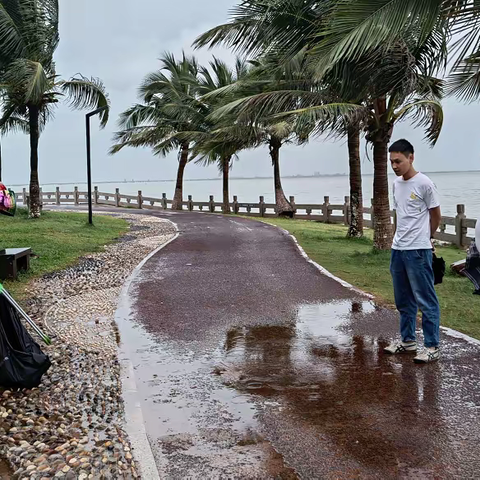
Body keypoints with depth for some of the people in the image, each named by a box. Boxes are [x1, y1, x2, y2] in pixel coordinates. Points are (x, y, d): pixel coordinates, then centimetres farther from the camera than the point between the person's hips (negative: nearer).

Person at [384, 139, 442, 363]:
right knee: (404, 300, 16)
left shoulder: (424, 183, -11)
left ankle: (432, 346, 6)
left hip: (418, 251, -8)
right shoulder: (396, 184, 11)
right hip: (397, 249, 8)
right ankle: (408, 340, 28)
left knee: (425, 300, -2)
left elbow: (436, 217, -2)